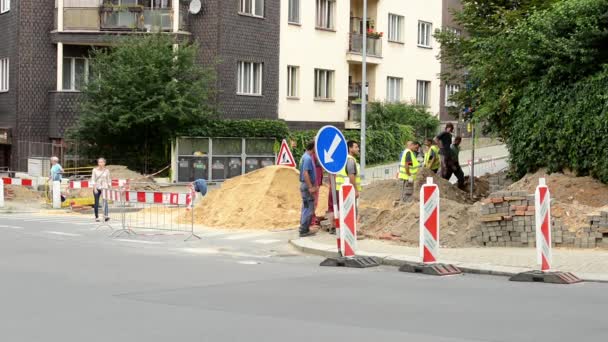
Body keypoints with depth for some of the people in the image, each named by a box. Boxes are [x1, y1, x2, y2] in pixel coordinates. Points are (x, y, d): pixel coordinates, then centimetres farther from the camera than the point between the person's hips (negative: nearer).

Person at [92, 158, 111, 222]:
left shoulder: (106, 171, 4)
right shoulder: (95, 170, 1)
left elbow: (109, 180, 8)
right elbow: (93, 179, -2)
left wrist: (110, 189, 4)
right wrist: (94, 188, -13)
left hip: (104, 188, -1)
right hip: (97, 188, 1)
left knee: (105, 201, -20)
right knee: (96, 203, 6)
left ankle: (106, 216, -33)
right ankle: (96, 217, 16)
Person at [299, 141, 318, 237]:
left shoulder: (306, 157, 14)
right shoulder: (307, 158, -17)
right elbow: (305, 173, -24)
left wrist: (313, 186, 25)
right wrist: (310, 187, -25)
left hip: (307, 186, 10)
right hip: (307, 186, -10)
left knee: (306, 208, 14)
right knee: (308, 209, -8)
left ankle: (305, 229, 19)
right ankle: (304, 230, -6)